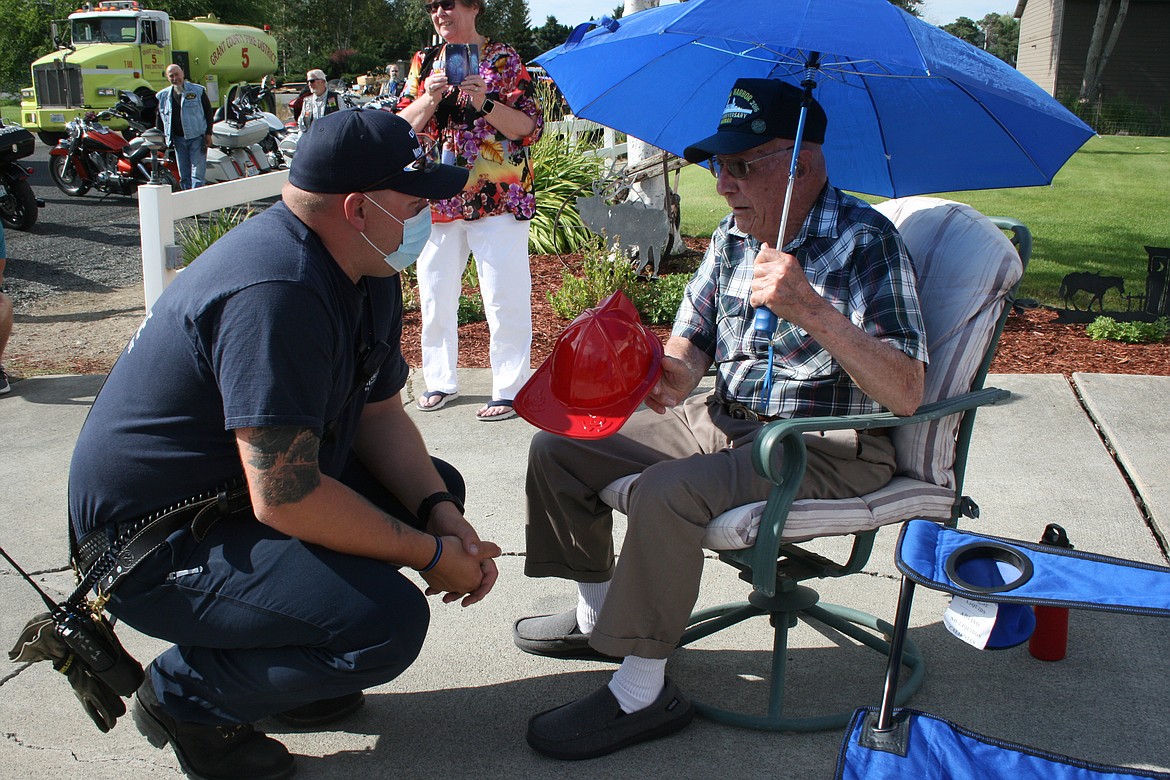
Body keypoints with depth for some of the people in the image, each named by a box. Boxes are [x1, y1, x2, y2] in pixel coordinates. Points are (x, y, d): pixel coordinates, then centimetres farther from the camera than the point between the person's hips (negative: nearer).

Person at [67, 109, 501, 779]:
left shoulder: (367, 272, 2)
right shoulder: (276, 294, -30)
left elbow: (380, 411, 9)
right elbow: (283, 498, -32)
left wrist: (443, 514, -8)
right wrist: (431, 555, -20)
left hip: (235, 494, 10)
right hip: (154, 544, -10)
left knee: (439, 489, 11)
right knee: (387, 622, -26)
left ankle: (283, 664, 14)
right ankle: (186, 694, -2)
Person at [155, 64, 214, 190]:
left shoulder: (198, 91, 0)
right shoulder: (163, 96, 10)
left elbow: (209, 112, 1)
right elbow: (159, 118, 17)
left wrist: (208, 134, -6)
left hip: (197, 138, -4)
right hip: (178, 139, 4)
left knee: (197, 173, -9)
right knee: (184, 176, 7)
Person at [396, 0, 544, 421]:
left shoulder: (503, 59, 1)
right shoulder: (424, 62, 13)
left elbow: (530, 127, -6)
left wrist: (485, 102, -20)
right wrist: (430, 97, -11)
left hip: (499, 196, -4)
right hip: (437, 197, 4)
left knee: (505, 296, -4)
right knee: (435, 293, 9)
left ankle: (509, 390, 5)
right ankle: (440, 380, 24)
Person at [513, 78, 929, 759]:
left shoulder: (864, 242, -18)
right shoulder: (733, 234, 4)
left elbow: (906, 396, -26)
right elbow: (693, 335, 12)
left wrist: (813, 311, -38)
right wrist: (675, 371, -13)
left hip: (828, 448, -8)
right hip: (725, 421, 8)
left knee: (668, 493, -34)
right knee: (558, 450, 4)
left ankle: (643, 694, -17)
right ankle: (598, 614, 22)